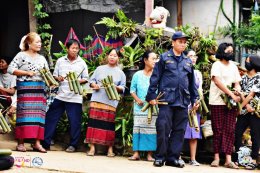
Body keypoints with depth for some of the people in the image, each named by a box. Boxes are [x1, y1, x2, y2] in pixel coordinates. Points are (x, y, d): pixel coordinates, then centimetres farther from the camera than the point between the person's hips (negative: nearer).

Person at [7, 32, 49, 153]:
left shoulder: (42, 58, 16)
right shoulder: (21, 55, -1)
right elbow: (10, 69, -7)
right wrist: (27, 72, -12)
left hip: (39, 89, 5)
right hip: (25, 88, -5)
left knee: (39, 115, 1)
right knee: (24, 115, -7)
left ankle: (37, 142, 4)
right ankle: (21, 143, -3)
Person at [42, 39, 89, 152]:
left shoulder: (82, 63, 3)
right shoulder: (60, 61, 6)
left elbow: (86, 79, 5)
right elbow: (54, 75, 11)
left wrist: (78, 81, -13)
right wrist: (58, 78, -10)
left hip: (75, 96, -2)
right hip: (60, 95, 2)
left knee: (74, 121, 0)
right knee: (51, 118, 2)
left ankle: (73, 145, 13)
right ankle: (45, 143, 9)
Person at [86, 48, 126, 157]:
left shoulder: (120, 73, 11)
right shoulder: (100, 69, 13)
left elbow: (123, 88, 7)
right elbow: (91, 80, 12)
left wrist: (115, 87, -12)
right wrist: (94, 85, -8)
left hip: (111, 102, -1)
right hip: (97, 100, 1)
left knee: (109, 124, -2)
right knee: (94, 122, -4)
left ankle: (110, 149, 6)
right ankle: (92, 147, 0)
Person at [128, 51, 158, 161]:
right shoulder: (138, 75, 6)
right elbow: (132, 89, 9)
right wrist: (137, 99, -6)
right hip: (140, 107, 1)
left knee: (151, 129, -2)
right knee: (138, 128, 0)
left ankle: (149, 154, 2)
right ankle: (136, 153, 2)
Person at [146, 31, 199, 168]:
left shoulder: (188, 61, 17)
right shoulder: (164, 58, 4)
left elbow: (192, 83, 21)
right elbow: (155, 78, 1)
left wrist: (195, 99, 15)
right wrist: (152, 96, -5)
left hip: (183, 101, 5)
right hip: (166, 99, -4)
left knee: (179, 130, 4)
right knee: (163, 128, -8)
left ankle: (173, 157, 10)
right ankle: (160, 157, 1)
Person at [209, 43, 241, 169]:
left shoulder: (233, 66, 17)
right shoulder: (217, 65, -2)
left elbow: (237, 83, 15)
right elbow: (217, 82, -16)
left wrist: (238, 93, -8)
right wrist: (232, 94, -21)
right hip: (217, 102, -5)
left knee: (230, 130, -2)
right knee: (218, 130, -2)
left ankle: (228, 160, -5)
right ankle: (216, 157, 5)